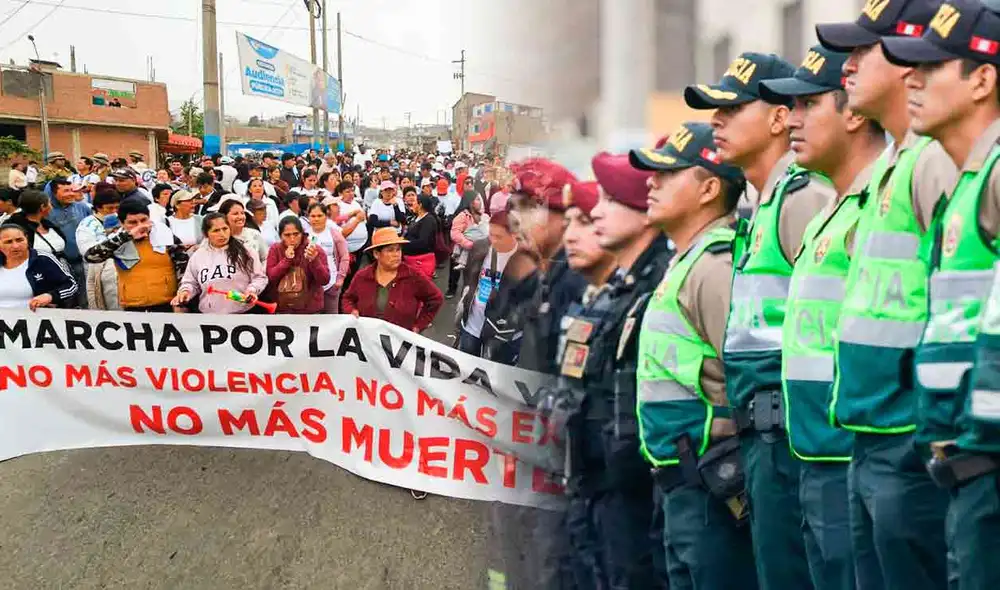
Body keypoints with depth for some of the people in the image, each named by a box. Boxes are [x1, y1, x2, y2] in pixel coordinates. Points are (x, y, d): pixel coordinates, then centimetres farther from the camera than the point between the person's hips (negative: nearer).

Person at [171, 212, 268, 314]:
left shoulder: (245, 252, -1)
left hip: (243, 313, -2)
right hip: (209, 315, 2)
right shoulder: (197, 256, 7)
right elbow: (191, 282, 14)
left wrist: (252, 290, -18)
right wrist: (185, 291, -7)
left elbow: (259, 277, 1)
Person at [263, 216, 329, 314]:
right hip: (281, 310, 2)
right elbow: (270, 277, -5)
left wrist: (314, 260, -28)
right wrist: (286, 260, -16)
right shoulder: (275, 249, 2)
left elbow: (325, 280, -12)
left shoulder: (315, 250, -5)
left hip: (309, 311, -2)